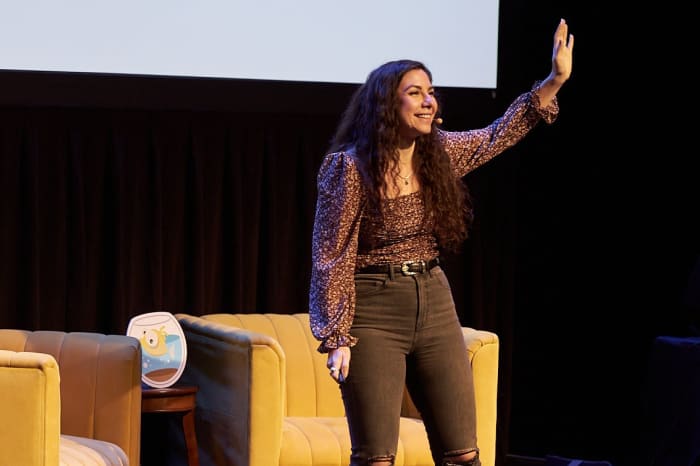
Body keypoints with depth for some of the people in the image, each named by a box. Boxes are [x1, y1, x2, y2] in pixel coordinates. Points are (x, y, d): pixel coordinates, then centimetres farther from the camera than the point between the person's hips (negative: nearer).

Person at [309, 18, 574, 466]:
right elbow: (331, 259, -10)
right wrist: (337, 337, -14)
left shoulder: (440, 153, 4)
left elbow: (501, 134, 18)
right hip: (374, 314, -6)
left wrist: (556, 80, 9)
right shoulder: (350, 168, -12)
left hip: (436, 307, 6)